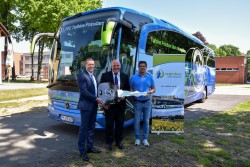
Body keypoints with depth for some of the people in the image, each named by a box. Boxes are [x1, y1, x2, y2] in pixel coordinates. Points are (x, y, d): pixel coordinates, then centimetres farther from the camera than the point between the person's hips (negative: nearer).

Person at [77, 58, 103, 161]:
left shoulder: (93, 76, 15)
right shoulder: (82, 76, -11)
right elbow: (83, 91, -19)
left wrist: (97, 100, 5)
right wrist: (96, 99, -17)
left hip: (93, 106, 8)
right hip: (86, 106, -8)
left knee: (91, 127, 15)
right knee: (84, 128, -1)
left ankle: (89, 147, 27)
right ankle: (82, 151, 9)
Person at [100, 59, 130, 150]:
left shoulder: (125, 76, 7)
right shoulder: (105, 75, -2)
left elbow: (128, 89, 10)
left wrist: (124, 96, -11)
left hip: (121, 104, 3)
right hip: (109, 104, -2)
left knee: (120, 123, 13)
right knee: (109, 124, 7)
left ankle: (119, 141, 29)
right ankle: (109, 142, 22)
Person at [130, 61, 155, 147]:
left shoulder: (149, 77, 8)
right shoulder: (133, 77, 2)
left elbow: (153, 88, 10)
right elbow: (130, 89, 3)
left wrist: (150, 92, -11)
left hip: (147, 102, 2)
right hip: (137, 102, -2)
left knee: (146, 121, 6)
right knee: (137, 121, 3)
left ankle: (145, 138, 19)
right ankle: (137, 138, 17)